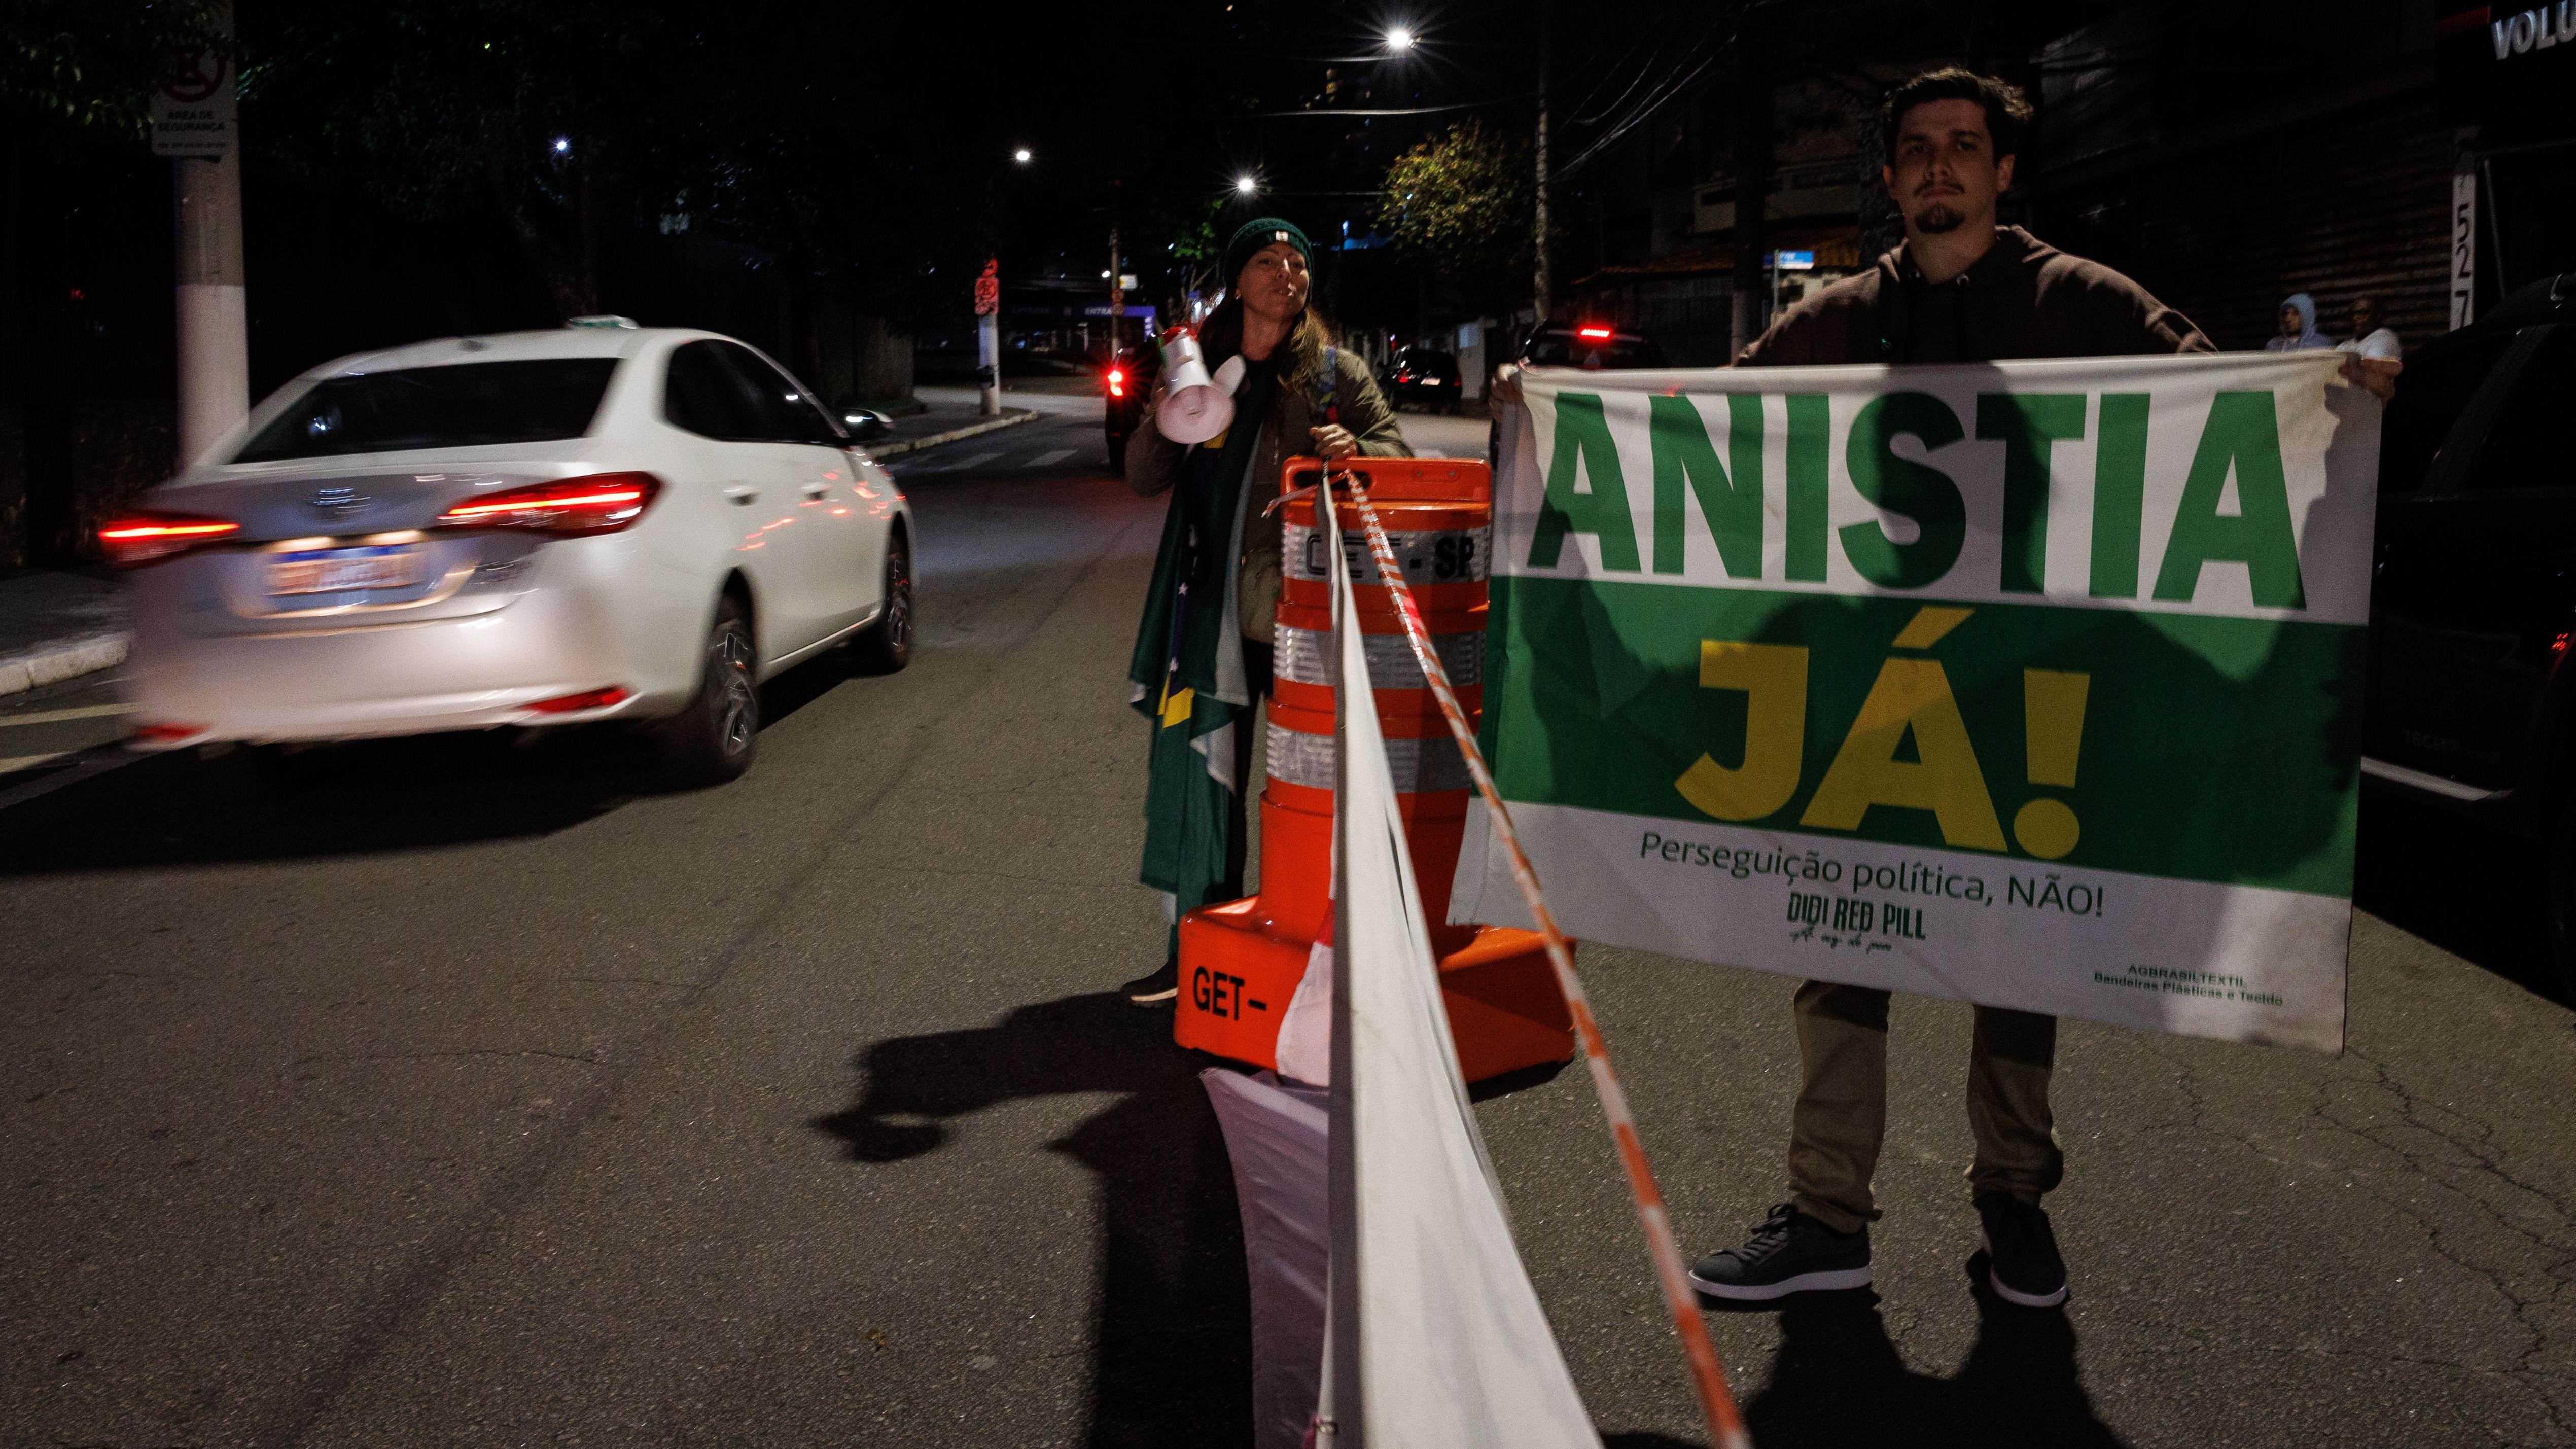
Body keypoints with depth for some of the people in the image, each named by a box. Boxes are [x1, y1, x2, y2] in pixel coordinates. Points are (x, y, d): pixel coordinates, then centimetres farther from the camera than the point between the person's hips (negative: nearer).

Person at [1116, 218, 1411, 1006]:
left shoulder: (1336, 371, 6)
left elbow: (1398, 451, 7)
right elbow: (1144, 480, 9)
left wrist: (1354, 451, -15)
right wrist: (1161, 422, -12)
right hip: (1215, 610, 2)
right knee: (1200, 771, 2)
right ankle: (1194, 949, 12)